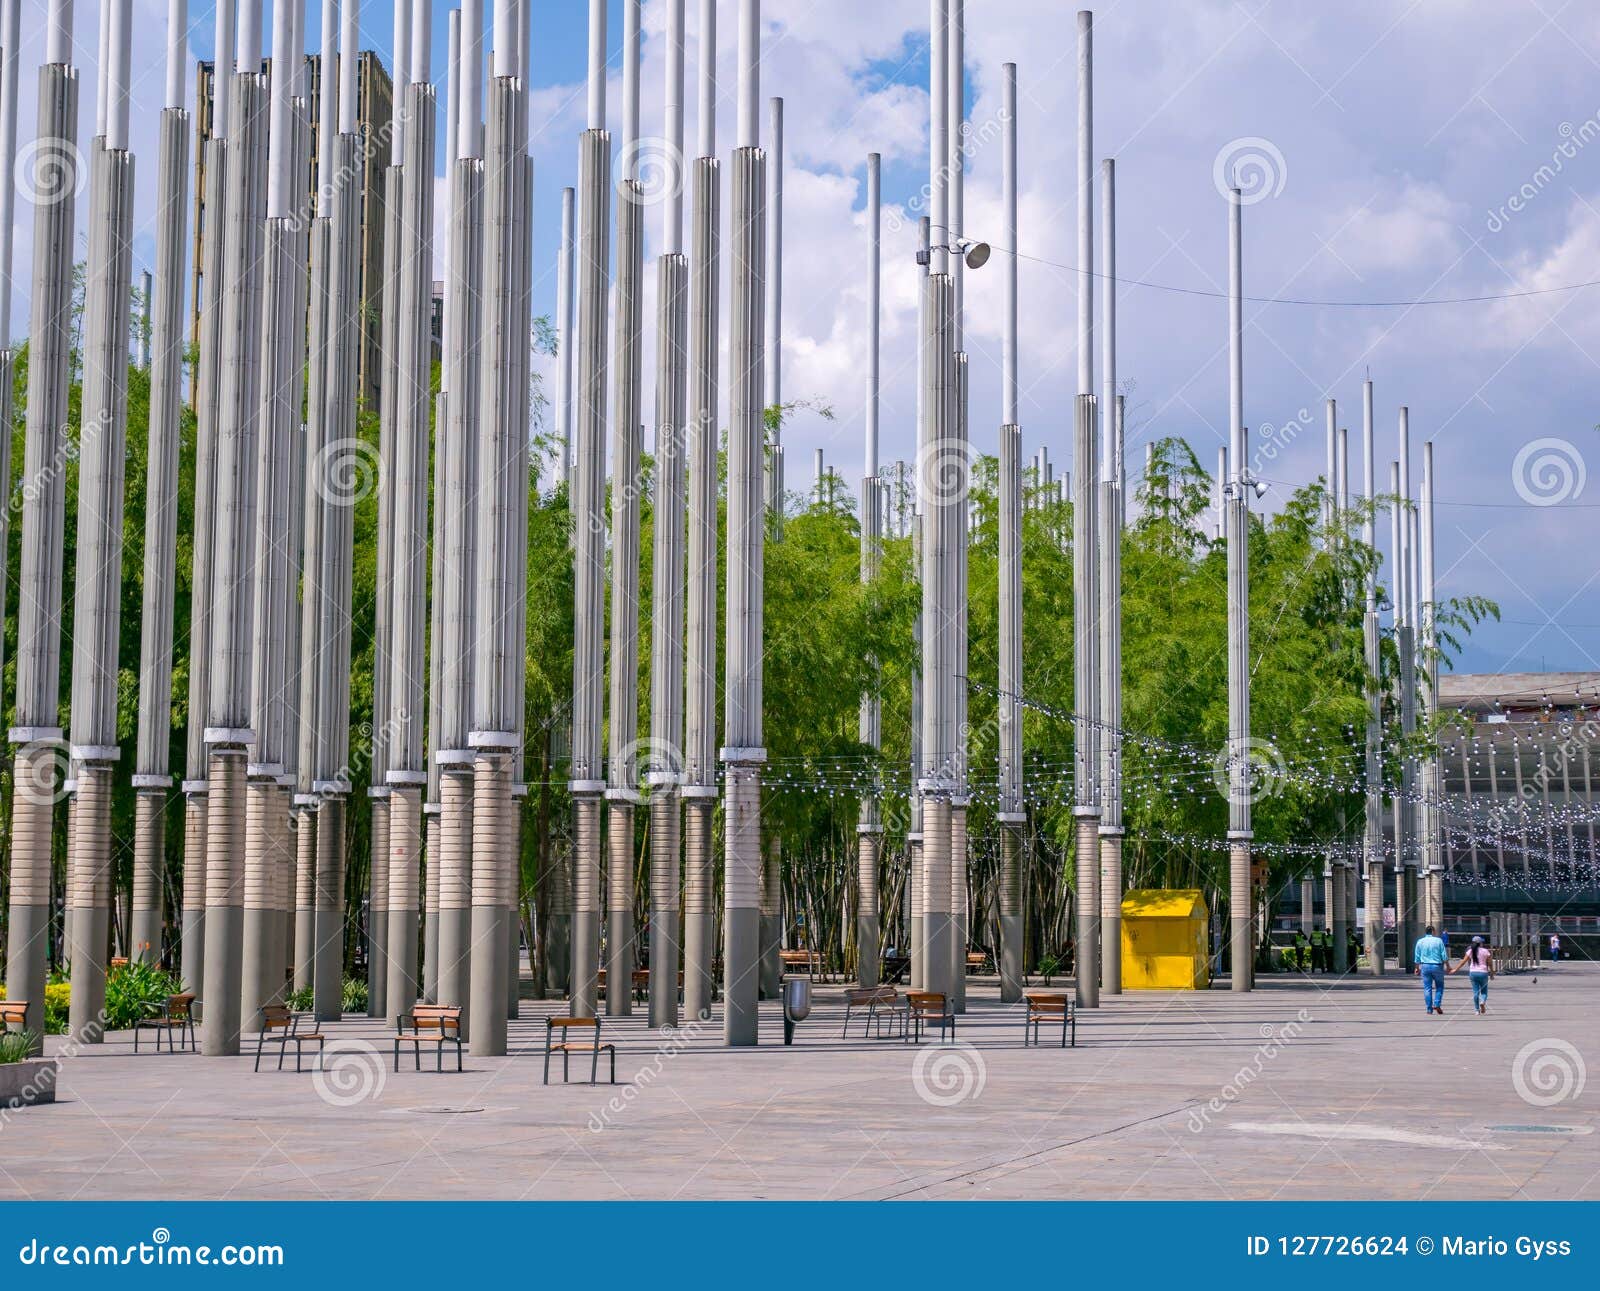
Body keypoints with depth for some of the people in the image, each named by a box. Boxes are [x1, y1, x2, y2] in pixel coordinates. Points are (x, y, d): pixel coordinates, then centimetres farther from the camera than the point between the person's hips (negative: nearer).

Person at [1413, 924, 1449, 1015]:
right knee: (1439, 986, 13)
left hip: (1425, 966, 2)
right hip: (1437, 966, -2)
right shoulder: (1438, 940, -3)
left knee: (1427, 988, 5)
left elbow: (1417, 957, 7)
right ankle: (1437, 1004, -4)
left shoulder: (1420, 941, 4)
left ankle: (1429, 1009, 3)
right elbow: (1444, 956, -4)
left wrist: (1417, 968, 17)